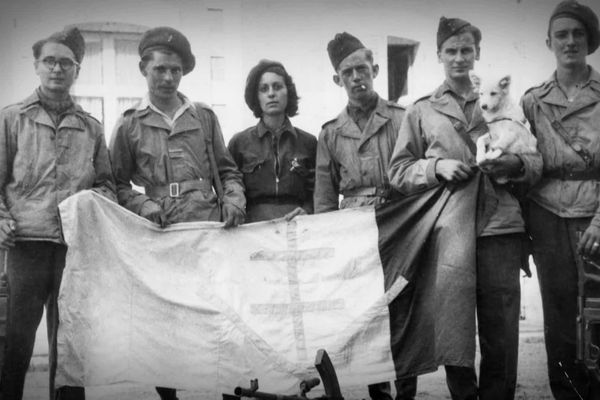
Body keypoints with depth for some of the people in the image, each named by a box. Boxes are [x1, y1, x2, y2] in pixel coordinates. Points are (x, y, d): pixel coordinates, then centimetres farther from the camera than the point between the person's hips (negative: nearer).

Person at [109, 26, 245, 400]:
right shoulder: (130, 125, 7)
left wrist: (234, 199, -2)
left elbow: (227, 170, 16)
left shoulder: (204, 117, 12)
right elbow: (116, 184, 8)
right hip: (160, 237, -1)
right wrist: (141, 203, -10)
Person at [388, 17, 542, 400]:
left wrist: (516, 163, -6)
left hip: (500, 226, 1)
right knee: (452, 326, 3)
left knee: (501, 329, 0)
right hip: (446, 228, 0)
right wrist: (437, 167, -7)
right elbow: (398, 172, 10)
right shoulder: (421, 111, 14)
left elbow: (539, 162, 16)